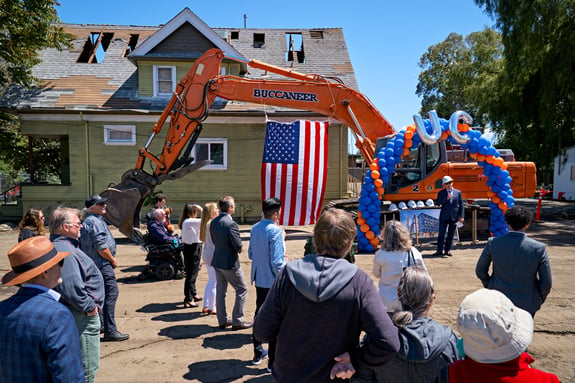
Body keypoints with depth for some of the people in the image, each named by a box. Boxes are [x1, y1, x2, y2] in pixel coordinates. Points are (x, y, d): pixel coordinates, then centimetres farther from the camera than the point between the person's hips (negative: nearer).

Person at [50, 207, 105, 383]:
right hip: (81, 316, -11)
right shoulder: (65, 251, -24)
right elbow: (70, 286, -33)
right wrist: (88, 307, -21)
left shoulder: (57, 245, 11)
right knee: (86, 368, 1)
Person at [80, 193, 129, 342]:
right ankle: (110, 331, -11)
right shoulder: (95, 222, -18)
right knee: (111, 292, -11)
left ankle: (99, 324, 32)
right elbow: (101, 247, -23)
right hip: (101, 263, -11)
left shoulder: (87, 221, 16)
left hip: (92, 263, 11)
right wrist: (113, 260, -9)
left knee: (100, 293, 20)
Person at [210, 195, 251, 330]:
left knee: (220, 291, 16)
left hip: (217, 261, 8)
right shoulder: (230, 224, -22)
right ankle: (237, 321, 10)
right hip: (230, 263, -8)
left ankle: (222, 320, 26)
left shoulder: (213, 222, 3)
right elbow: (238, 245, -21)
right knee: (242, 290, 6)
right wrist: (238, 250, 0)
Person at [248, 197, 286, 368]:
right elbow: (277, 263, -24)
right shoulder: (275, 231, -21)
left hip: (259, 280, 7)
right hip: (273, 283, -7)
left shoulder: (255, 229, 1)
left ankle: (258, 353, 35)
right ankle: (273, 361, 15)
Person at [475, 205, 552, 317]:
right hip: (527, 304, 0)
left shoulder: (493, 243, -14)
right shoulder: (539, 248, -16)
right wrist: (539, 300, 9)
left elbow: (480, 271, -3)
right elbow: (546, 283, -8)